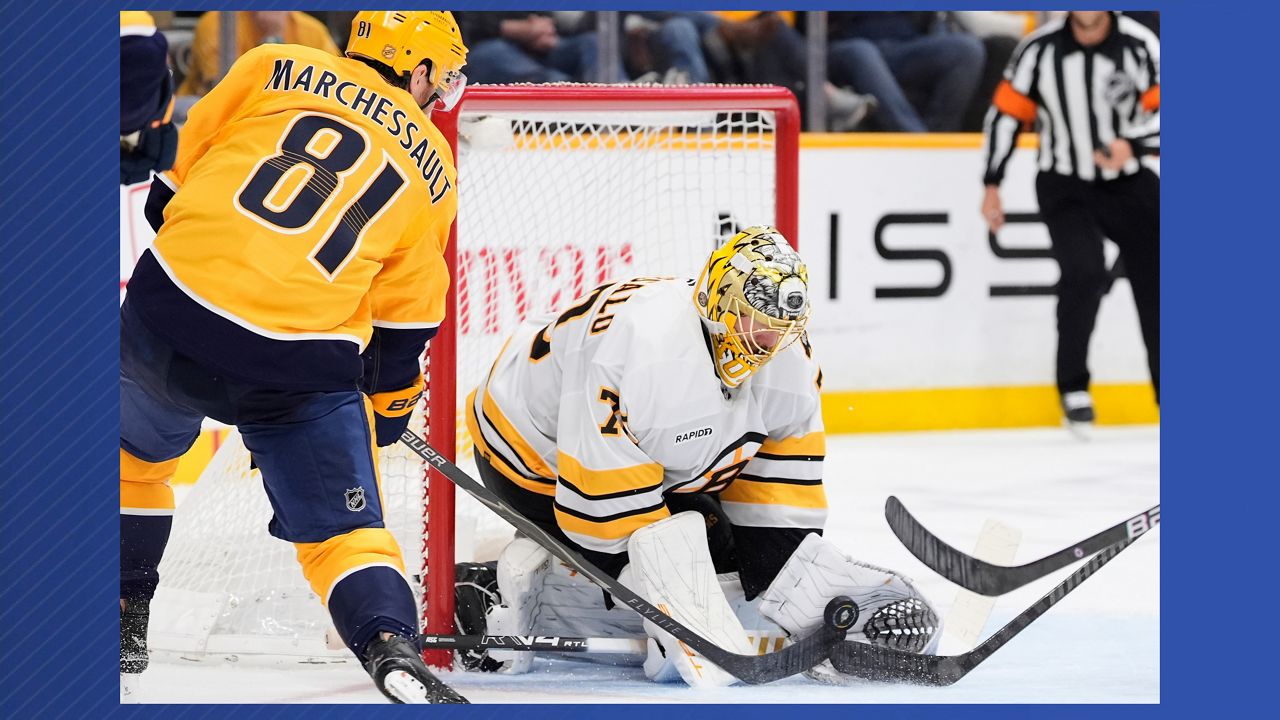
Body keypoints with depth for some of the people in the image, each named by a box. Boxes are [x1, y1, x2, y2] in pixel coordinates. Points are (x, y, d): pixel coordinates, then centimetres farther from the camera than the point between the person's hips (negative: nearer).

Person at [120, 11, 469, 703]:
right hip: (304, 363, 0)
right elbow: (406, 315, 17)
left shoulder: (273, 70, 11)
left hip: (174, 310, 0)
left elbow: (181, 162, 14)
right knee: (343, 527, 9)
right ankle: (391, 645, -15)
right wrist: (389, 403, 31)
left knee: (136, 448, 30)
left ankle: (122, 618, 35)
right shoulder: (431, 166, 16)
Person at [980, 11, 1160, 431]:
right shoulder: (1040, 49, -8)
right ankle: (1073, 388, -7)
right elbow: (1006, 113, 0)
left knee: (1156, 285, 4)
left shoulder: (1139, 46, -12)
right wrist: (991, 186, -1)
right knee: (1085, 273, -23)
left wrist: (1131, 146, -31)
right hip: (1064, 188, -1)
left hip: (1129, 184, 1)